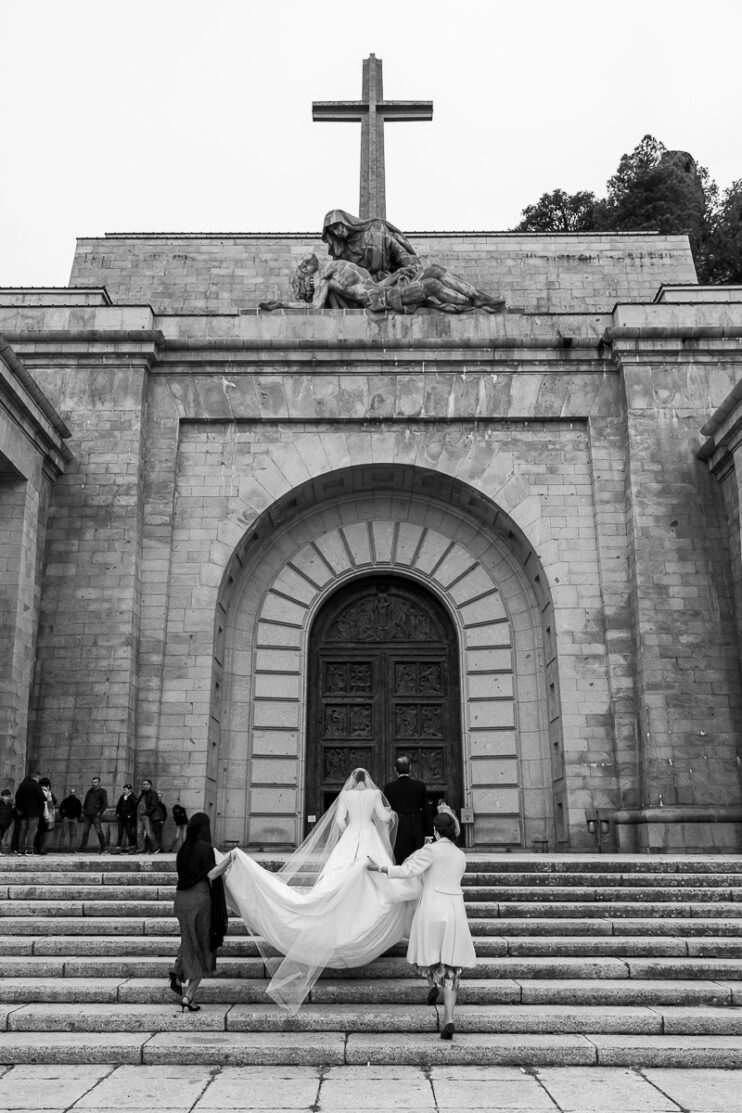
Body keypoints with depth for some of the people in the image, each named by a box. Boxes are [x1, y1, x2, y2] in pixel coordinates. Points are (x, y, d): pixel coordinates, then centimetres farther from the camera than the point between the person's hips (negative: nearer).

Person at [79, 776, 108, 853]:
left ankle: (103, 849, -1)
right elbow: (85, 802, 24)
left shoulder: (102, 791, 1)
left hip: (96, 815, -6)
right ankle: (83, 848, 6)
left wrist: (100, 812, -10)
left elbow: (105, 803, -4)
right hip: (87, 815, 6)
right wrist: (84, 811, 12)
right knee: (85, 831, 2)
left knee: (99, 831, -7)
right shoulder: (89, 791, 19)